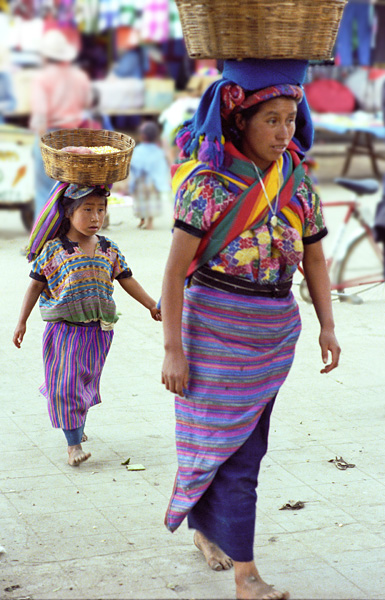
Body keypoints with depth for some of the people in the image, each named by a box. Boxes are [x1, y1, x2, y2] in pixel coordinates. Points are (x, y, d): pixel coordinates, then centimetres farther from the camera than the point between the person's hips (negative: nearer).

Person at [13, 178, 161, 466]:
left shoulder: (109, 250, 1)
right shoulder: (53, 250, -9)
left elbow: (128, 280, 9)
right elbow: (36, 285, -2)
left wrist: (152, 305, 6)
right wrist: (22, 322, -3)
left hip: (98, 331, 4)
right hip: (64, 330, -4)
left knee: (86, 382, 16)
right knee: (66, 386, -4)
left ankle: (77, 425, 39)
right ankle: (73, 444, 2)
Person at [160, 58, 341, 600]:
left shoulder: (298, 181, 3)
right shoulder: (208, 180, -13)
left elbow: (314, 259, 12)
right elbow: (174, 270, -14)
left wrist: (327, 327, 2)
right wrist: (172, 348, -16)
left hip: (276, 329, 6)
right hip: (216, 326, -5)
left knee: (247, 444, 15)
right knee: (228, 443, -5)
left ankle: (206, 528, 36)